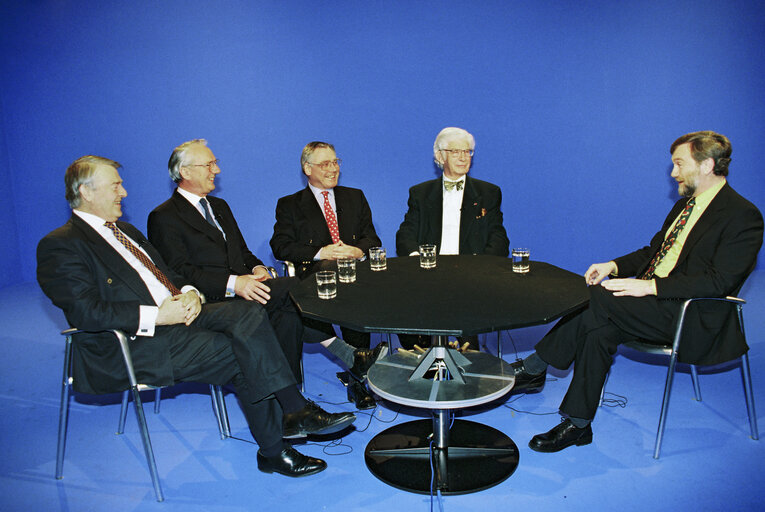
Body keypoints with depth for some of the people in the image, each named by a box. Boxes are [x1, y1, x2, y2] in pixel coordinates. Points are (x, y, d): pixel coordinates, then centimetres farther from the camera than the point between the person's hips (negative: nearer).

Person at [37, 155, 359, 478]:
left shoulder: (124, 231, 23)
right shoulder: (61, 246, -5)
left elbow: (168, 274, 22)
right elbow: (86, 312, -17)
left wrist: (189, 293, -1)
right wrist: (157, 316, -22)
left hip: (176, 314, 7)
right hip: (134, 345, -7)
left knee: (247, 313, -19)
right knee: (243, 353, -21)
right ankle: (296, 412, -4)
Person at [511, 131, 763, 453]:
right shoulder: (685, 204, 18)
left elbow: (720, 281, -19)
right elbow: (653, 251, 21)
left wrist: (650, 286, -26)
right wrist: (614, 266, 1)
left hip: (689, 318, -8)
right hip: (655, 304, 8)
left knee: (595, 298, -26)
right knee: (599, 331, -19)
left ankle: (534, 368, -14)